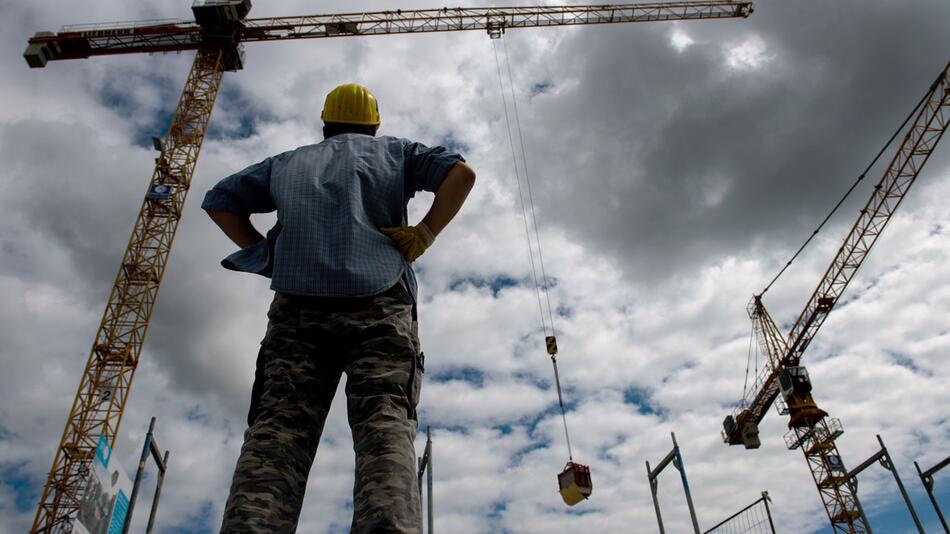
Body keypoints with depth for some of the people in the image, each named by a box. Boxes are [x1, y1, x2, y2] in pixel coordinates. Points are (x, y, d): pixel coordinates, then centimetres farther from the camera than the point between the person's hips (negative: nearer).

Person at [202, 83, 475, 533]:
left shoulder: (288, 163, 31)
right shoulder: (394, 152, 26)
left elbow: (219, 201, 29)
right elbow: (460, 173, 11)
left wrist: (266, 255, 23)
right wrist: (424, 235, 9)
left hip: (298, 306, 2)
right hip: (378, 304, -1)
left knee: (276, 429, -11)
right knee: (385, 427, -16)